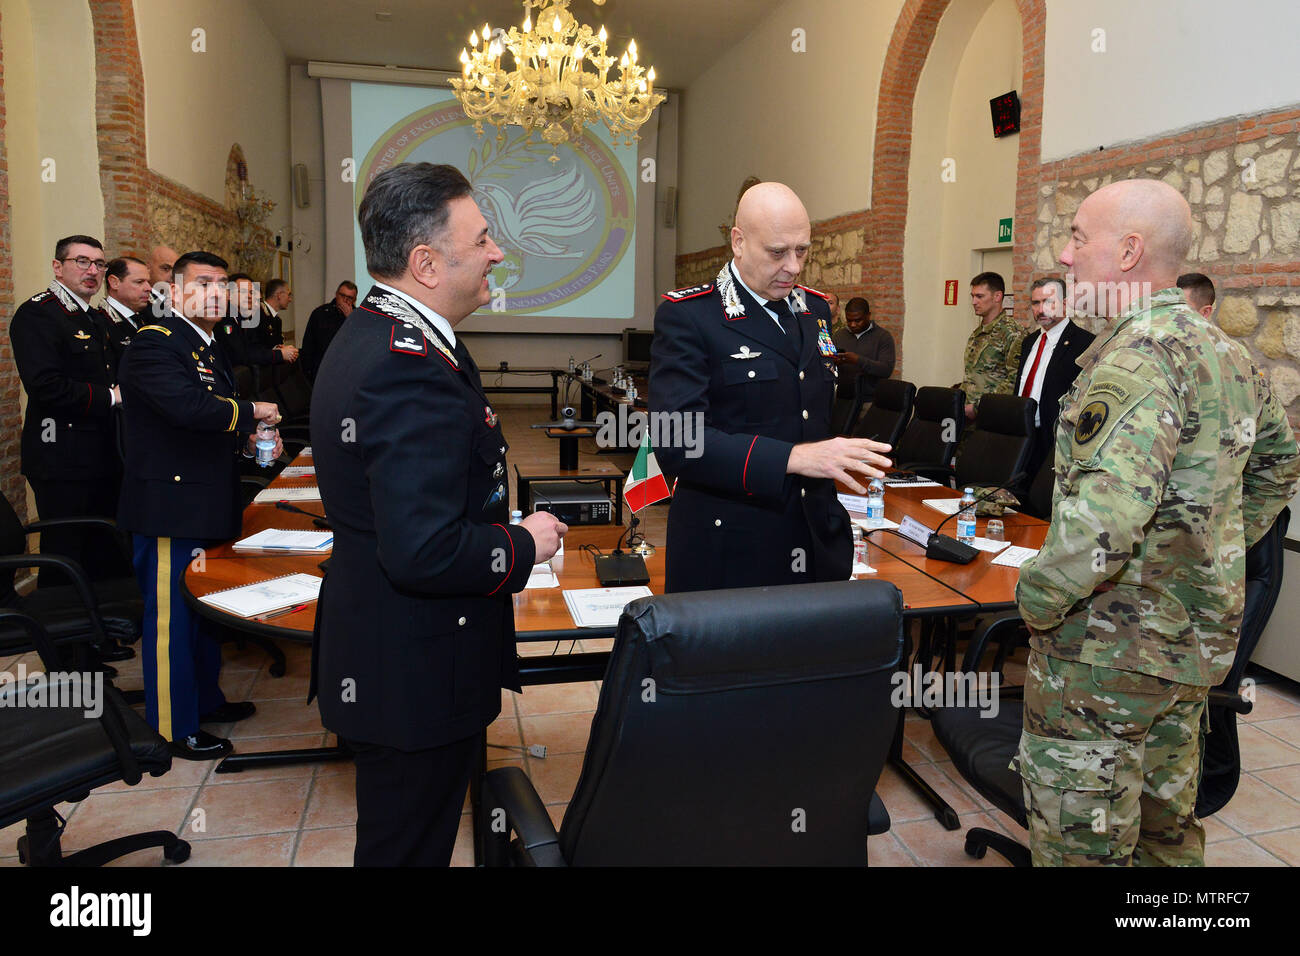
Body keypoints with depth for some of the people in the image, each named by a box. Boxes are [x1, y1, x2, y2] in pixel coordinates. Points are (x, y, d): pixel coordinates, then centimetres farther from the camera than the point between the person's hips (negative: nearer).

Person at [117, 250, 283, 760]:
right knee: (171, 617, 1)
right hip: (169, 509, -10)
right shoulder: (154, 343, -15)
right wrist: (252, 411, -18)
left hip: (205, 506, 10)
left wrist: (245, 442, 8)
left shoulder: (206, 346, 17)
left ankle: (204, 698, 37)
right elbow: (189, 407, -33)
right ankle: (173, 727, 13)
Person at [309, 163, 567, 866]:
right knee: (407, 845, 10)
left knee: (403, 836, 27)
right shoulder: (412, 370, -27)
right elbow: (425, 552, -31)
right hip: (415, 676, -10)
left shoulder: (366, 335, 9)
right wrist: (524, 545, -16)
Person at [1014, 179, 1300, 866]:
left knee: (1081, 843, 5)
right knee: (1167, 823, 25)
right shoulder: (1226, 353, 9)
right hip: (1197, 637, 10)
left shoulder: (1137, 356, -21)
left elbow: (1105, 514, -33)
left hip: (1109, 651, -9)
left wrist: (1036, 597, -19)